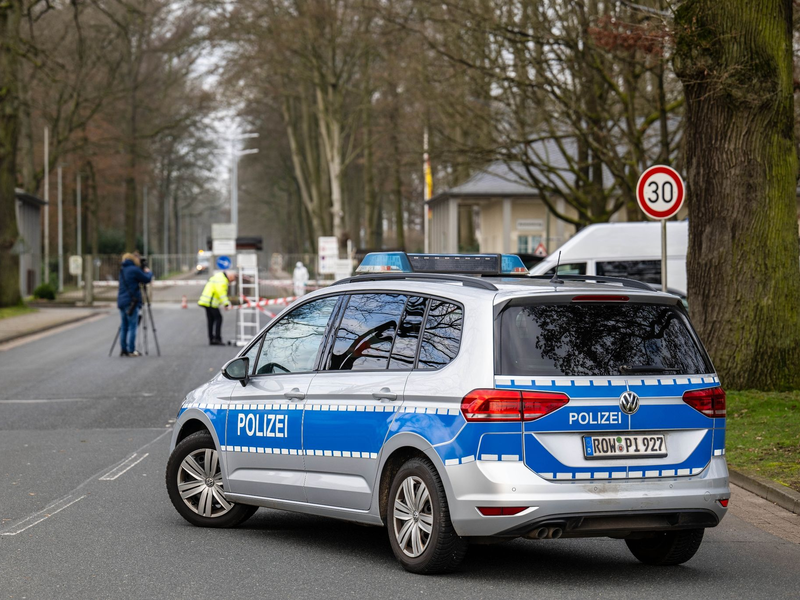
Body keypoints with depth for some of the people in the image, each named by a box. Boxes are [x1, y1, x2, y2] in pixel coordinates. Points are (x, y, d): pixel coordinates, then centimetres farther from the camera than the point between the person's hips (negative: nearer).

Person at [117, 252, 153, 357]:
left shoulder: (122, 270, 15)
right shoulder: (134, 270, -10)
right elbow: (147, 279, -4)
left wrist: (143, 272, 19)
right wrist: (148, 272, 15)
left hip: (121, 301, 8)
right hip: (131, 302, -8)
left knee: (124, 327, 10)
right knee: (132, 326, -5)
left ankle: (123, 349, 10)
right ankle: (131, 350, -6)